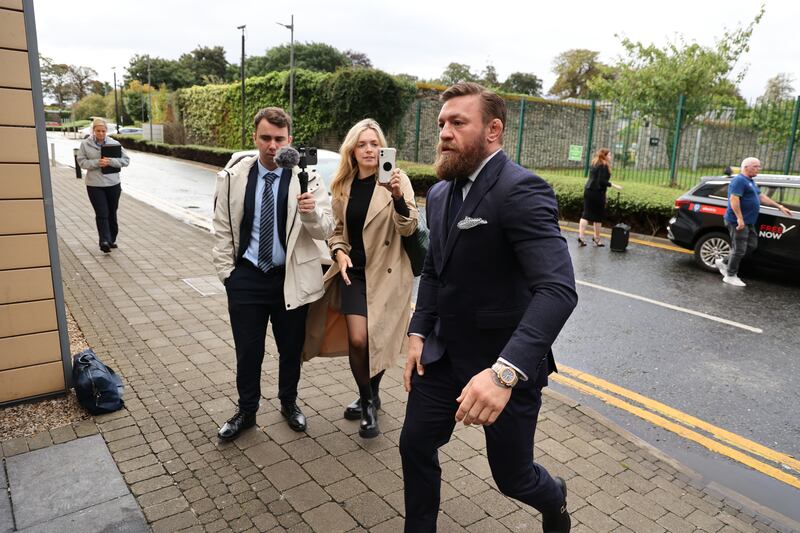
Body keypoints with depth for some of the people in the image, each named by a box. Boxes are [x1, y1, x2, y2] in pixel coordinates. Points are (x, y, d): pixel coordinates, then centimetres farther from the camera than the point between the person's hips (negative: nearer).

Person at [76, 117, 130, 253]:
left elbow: (126, 160, -2)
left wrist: (110, 161, -16)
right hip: (95, 185, -2)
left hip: (113, 184, 2)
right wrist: (97, 162, -18)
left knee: (112, 213, 13)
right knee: (102, 214, -10)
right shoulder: (85, 144, -1)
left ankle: (112, 239, 27)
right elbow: (82, 161, -2)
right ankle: (104, 241, -13)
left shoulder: (114, 143, 0)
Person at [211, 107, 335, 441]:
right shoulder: (232, 178, -1)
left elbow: (326, 230, -11)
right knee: (247, 351, 11)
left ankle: (289, 403, 38)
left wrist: (311, 213, -31)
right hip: (246, 277, 1)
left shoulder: (307, 178, -6)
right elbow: (222, 229, 4)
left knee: (291, 348, 15)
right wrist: (227, 272, 0)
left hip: (292, 278, 0)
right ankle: (246, 411, 32)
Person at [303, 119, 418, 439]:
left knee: (377, 340, 7)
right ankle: (368, 401, 19)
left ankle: (371, 398, 35)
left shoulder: (396, 180, -8)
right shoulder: (343, 185, 5)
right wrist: (339, 251, -5)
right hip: (354, 272, 3)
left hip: (386, 273, -2)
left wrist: (398, 197, -34)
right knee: (358, 340, -7)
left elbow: (408, 228, -17)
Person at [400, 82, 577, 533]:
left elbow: (559, 288, -32)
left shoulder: (522, 190, -21)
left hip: (505, 362, -6)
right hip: (444, 353, 7)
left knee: (512, 474, 11)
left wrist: (505, 372, -43)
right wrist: (419, 332, 4)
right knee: (416, 447, 13)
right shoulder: (440, 193, 5)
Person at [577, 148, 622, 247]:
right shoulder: (604, 166, -11)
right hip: (597, 193, -7)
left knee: (586, 214, 4)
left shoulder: (595, 164, 14)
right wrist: (613, 185, -16)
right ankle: (596, 238, 14)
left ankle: (581, 236, -6)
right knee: (598, 216, 5)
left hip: (588, 190, 7)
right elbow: (602, 181, -19)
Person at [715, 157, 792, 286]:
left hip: (748, 222, 10)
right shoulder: (739, 180, -14)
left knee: (752, 246, 13)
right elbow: (734, 199, -23)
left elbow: (762, 197, 25)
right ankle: (730, 276, 6)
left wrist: (779, 207, 22)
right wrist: (740, 218, -27)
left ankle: (724, 262, 19)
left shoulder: (750, 182, 19)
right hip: (738, 222, -10)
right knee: (739, 249, -4)